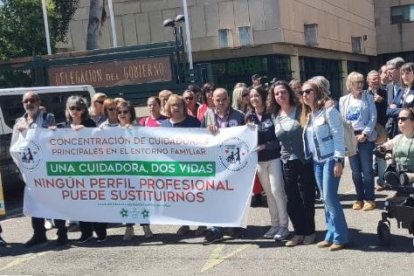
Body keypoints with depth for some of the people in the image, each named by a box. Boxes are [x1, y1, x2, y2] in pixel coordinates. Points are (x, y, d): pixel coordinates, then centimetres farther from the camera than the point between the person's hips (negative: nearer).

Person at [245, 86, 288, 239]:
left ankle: (283, 225, 5)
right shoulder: (249, 116, 5)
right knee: (268, 192, 11)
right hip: (258, 159, 4)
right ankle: (274, 224, 19)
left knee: (277, 191, -6)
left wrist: (265, 146, -18)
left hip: (274, 157, -4)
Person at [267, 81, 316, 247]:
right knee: (292, 200, 8)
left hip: (304, 161, -4)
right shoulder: (275, 116, 7)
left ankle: (309, 232, 19)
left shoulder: (300, 110, -6)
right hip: (287, 162, 4)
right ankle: (299, 232, 21)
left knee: (307, 198, 4)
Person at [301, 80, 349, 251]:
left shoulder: (329, 111, -9)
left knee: (330, 198, -10)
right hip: (317, 161, 7)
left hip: (331, 159, -7)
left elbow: (338, 136, -14)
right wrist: (308, 158, 11)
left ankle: (341, 237, -1)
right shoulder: (307, 115, 13)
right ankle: (331, 235, 15)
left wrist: (338, 160, -18)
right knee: (326, 199, 9)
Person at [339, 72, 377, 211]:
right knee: (355, 171, 4)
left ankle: (370, 199, 5)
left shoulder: (368, 97, 4)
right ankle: (360, 198, 13)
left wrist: (365, 133, -12)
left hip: (365, 137, -2)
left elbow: (373, 117, -2)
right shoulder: (343, 100, 10)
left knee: (367, 169, -3)